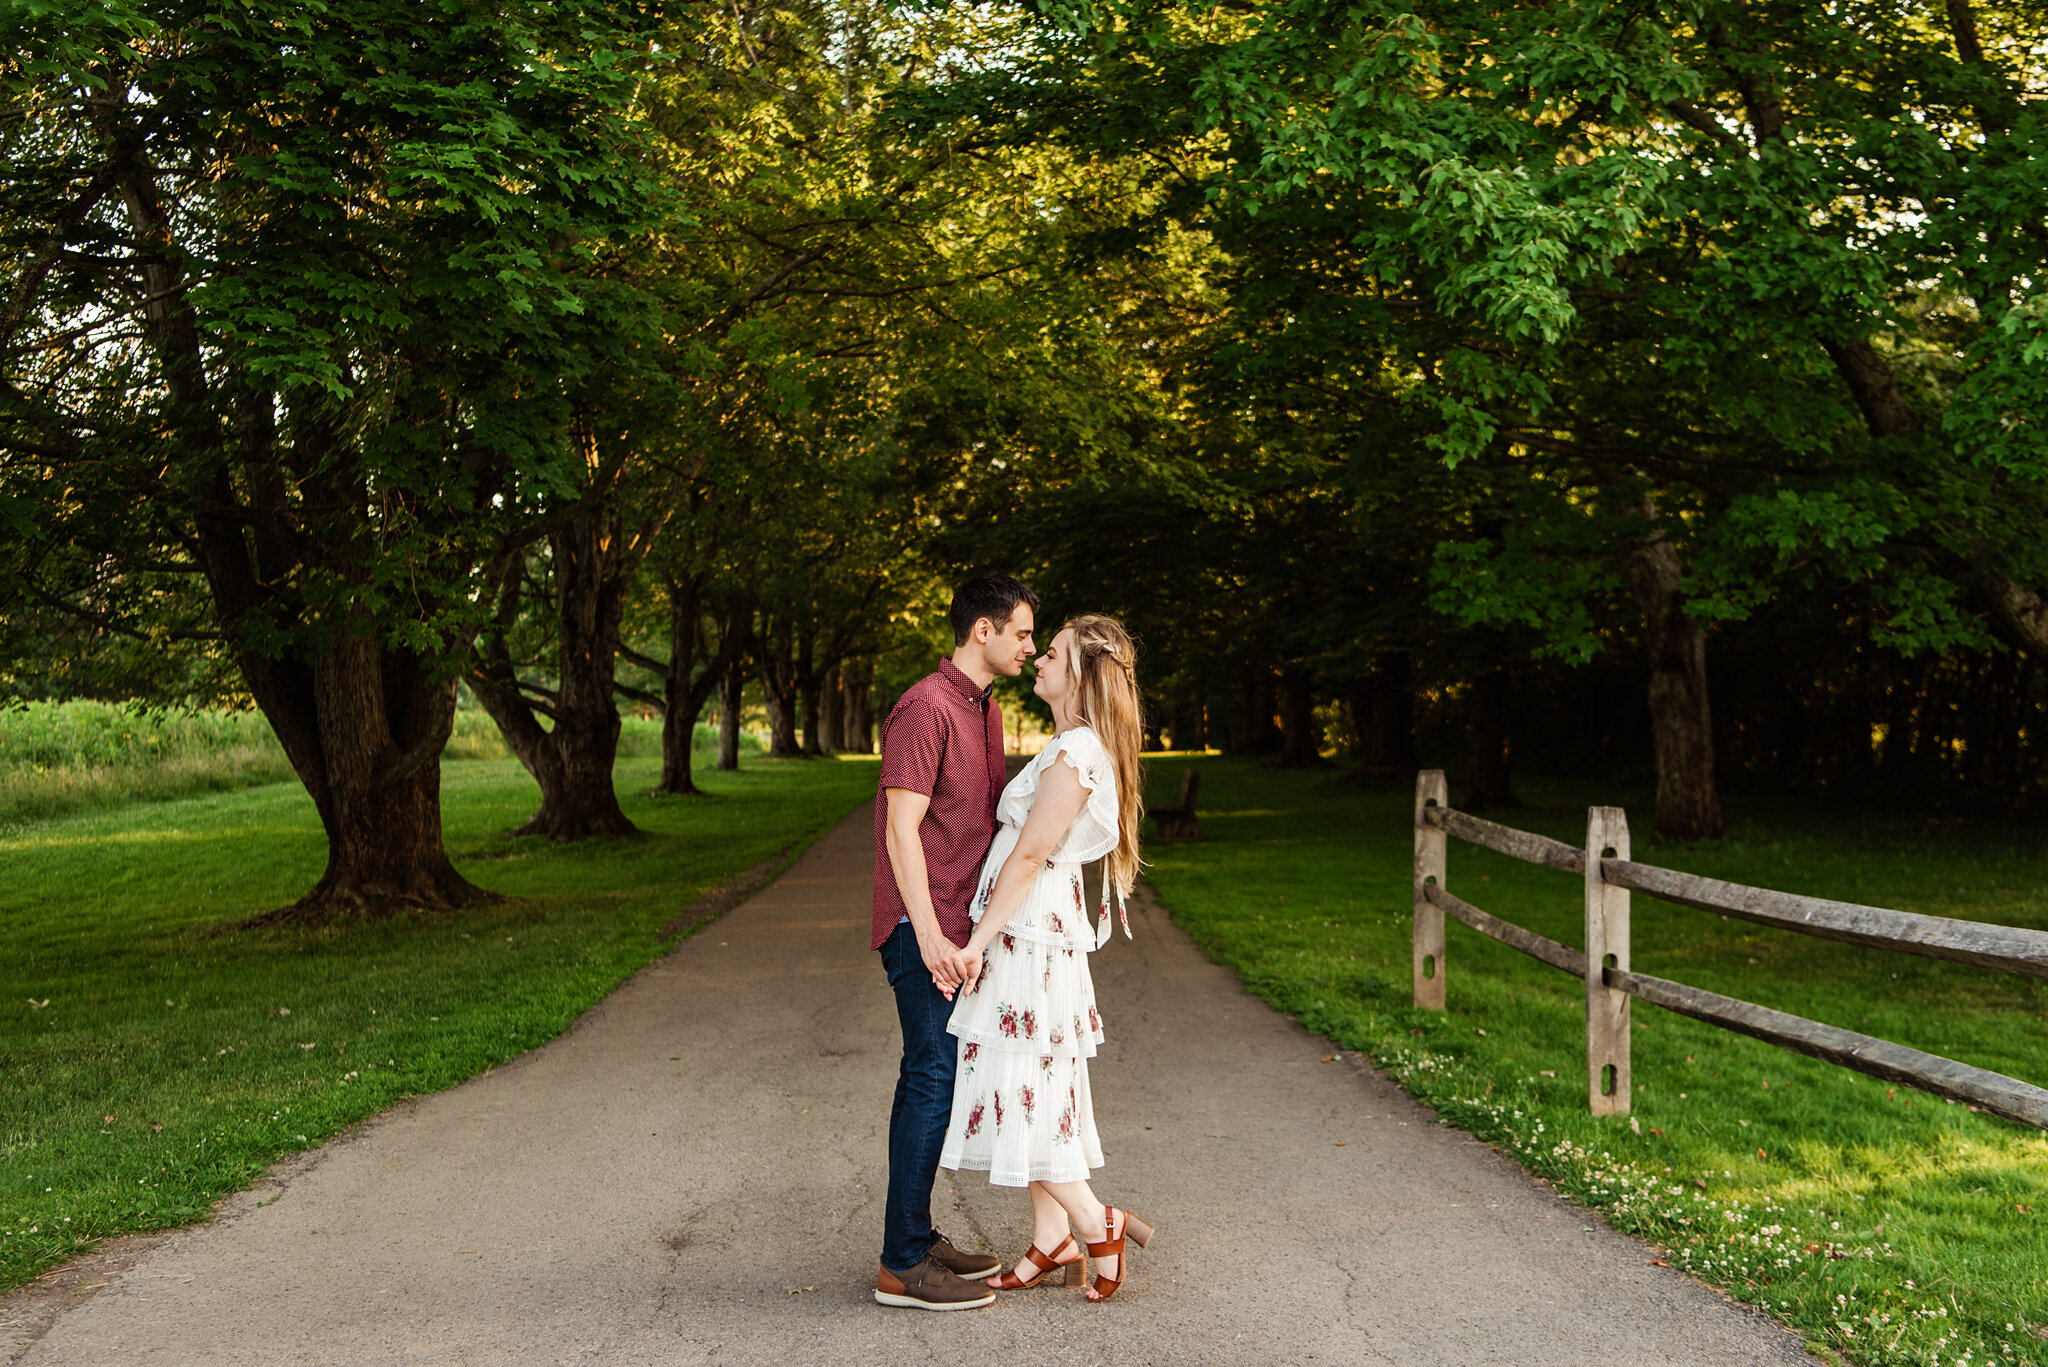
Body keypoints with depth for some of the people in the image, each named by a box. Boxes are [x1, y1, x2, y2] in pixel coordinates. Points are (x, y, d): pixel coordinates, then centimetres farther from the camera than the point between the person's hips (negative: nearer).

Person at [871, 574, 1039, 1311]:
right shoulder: (926, 709, -15)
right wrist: (929, 933, -24)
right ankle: (903, 1265, 0)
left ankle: (918, 1239, 22)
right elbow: (903, 829, -19)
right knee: (933, 1079, -7)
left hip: (959, 927, 9)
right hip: (925, 928, -9)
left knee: (934, 1080, 13)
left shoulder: (986, 711, 16)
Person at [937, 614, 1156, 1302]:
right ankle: (1051, 1243, 17)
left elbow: (1029, 856, -18)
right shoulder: (1078, 749, 15)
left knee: (1019, 1087, -4)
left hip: (1027, 934, -10)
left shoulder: (1076, 754, -16)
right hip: (1042, 933, 10)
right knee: (1038, 1091, 12)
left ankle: (1098, 1225, 6)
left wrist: (977, 943, -16)